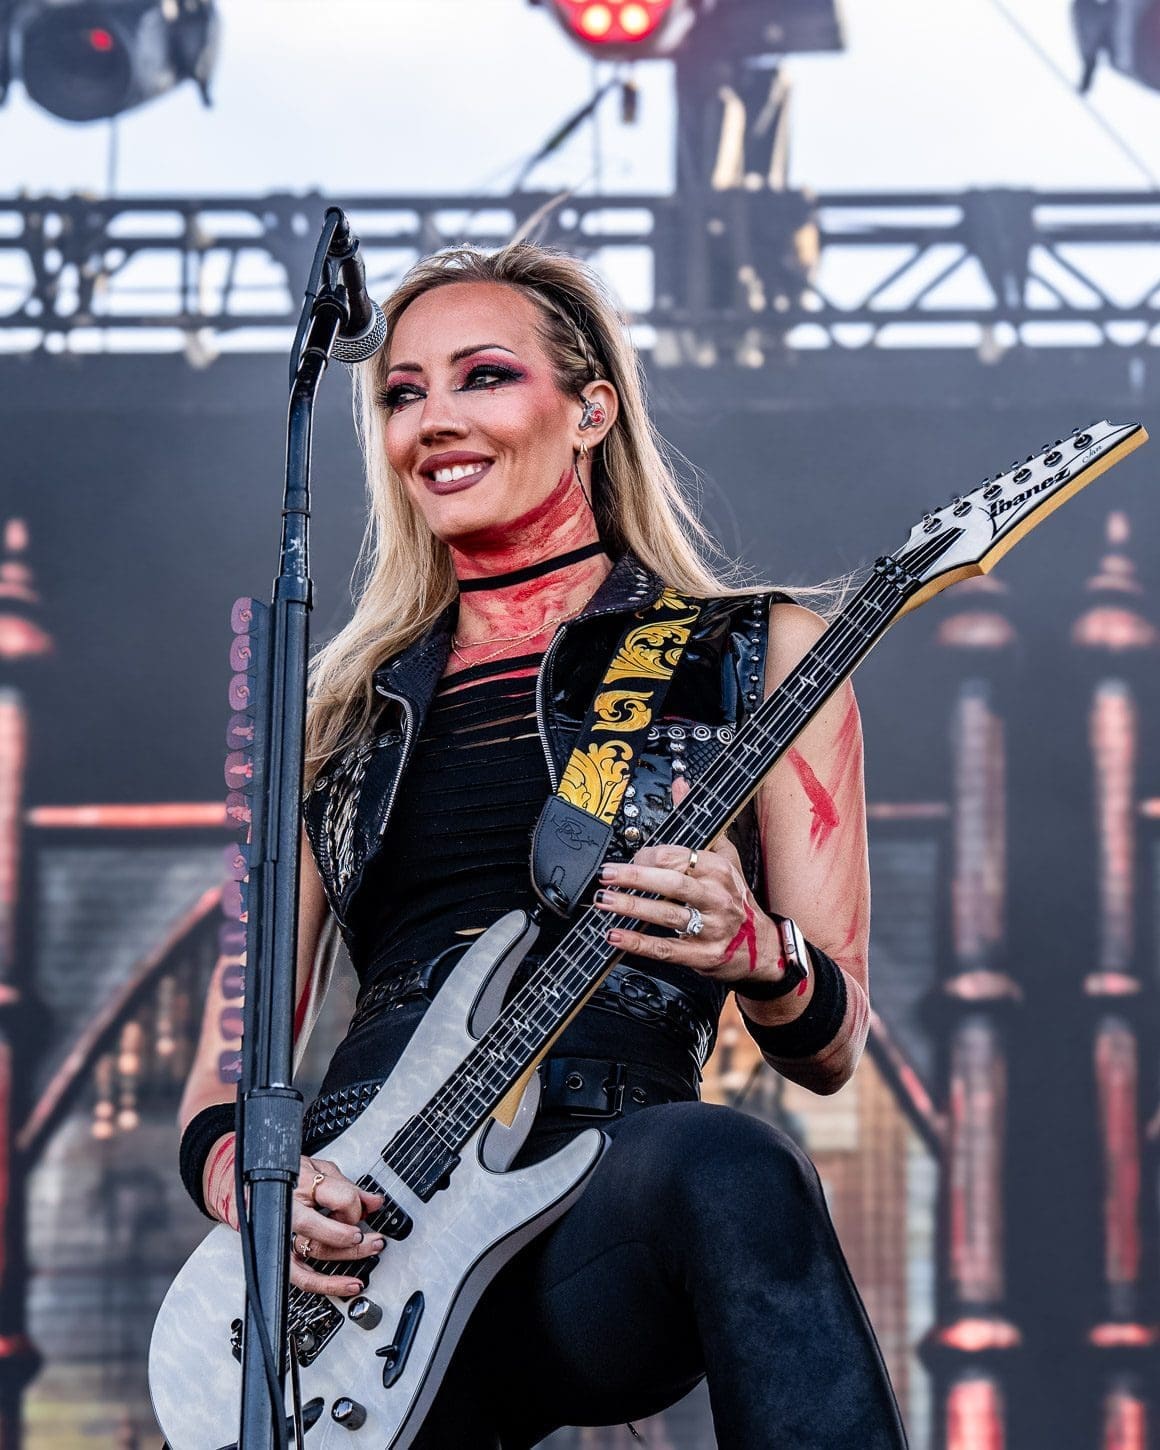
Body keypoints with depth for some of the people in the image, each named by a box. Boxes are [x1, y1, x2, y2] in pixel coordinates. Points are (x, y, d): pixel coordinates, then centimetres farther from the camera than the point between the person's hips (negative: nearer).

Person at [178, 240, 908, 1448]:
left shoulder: (752, 655, 14)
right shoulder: (340, 708, 23)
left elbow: (829, 1047, 10)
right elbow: (224, 1078, 21)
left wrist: (756, 955, -14)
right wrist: (238, 1173, -4)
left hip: (607, 1205, -1)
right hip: (359, 1234, 2)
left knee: (726, 1171, -38)